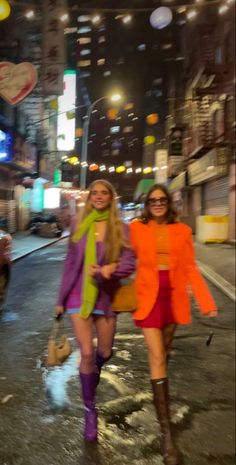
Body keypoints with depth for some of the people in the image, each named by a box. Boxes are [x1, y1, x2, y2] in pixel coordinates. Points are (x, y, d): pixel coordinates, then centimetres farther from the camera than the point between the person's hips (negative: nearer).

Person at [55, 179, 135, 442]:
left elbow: (129, 263, -9)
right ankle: (90, 410, 15)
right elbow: (70, 265, 6)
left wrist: (107, 270, -28)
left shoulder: (121, 229, -3)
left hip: (106, 296, 0)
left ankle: (92, 374, 50)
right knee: (86, 352, -6)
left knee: (104, 353, 12)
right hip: (79, 295, 0)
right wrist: (61, 299, 8)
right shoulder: (79, 228, 3)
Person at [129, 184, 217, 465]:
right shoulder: (137, 228, -2)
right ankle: (166, 432, -3)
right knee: (157, 357, -8)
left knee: (163, 351, 20)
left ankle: (160, 393, 50)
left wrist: (206, 301, -5)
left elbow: (190, 269, 0)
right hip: (148, 295, -2)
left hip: (174, 296, 3)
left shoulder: (182, 230, 1)